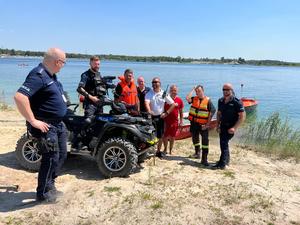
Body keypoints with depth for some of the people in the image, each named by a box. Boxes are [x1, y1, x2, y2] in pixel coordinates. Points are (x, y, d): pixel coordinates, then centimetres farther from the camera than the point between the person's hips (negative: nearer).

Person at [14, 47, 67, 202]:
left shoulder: (50, 75, 9)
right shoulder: (38, 75, -21)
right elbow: (19, 97, -33)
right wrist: (33, 121, -28)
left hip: (58, 124, 10)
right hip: (46, 126, -10)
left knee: (61, 155, 17)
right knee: (51, 158, -2)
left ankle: (49, 185, 35)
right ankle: (43, 193, 17)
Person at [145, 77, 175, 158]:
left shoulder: (164, 94, 3)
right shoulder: (149, 93, -2)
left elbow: (173, 104, 5)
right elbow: (146, 103, -20)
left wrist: (166, 113, -4)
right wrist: (149, 111, -39)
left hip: (160, 117, 2)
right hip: (151, 117, -2)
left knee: (160, 136, 8)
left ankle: (158, 151, 23)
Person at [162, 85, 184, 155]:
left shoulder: (179, 100, 1)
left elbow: (181, 112, 8)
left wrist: (181, 121, 5)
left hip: (175, 121, 2)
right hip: (166, 121, -2)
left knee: (172, 136, 12)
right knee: (165, 136, 3)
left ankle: (170, 150, 28)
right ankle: (165, 149, 24)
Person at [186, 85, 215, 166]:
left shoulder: (208, 100, -6)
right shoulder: (194, 99, 5)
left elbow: (212, 112, -8)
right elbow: (187, 98, -16)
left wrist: (207, 124, -12)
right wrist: (192, 90, -6)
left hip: (203, 124, -4)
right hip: (194, 123, 4)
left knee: (205, 140, -7)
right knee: (195, 138, 19)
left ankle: (204, 159, -3)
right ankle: (197, 152, 43)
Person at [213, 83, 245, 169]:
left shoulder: (237, 102, -14)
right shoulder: (221, 101, 5)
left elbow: (242, 117, -15)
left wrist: (234, 128, -21)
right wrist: (218, 125, 6)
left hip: (231, 127, -7)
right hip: (223, 125, 7)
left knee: (224, 143, -13)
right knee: (224, 142, 16)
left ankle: (222, 164, -6)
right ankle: (226, 160, 35)